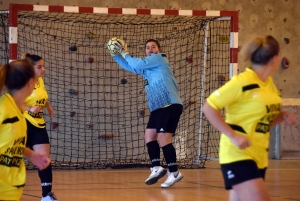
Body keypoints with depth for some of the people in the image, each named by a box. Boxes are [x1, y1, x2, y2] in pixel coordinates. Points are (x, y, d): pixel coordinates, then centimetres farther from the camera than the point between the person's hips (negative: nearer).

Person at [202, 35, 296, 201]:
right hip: (238, 155, -8)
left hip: (259, 156, 8)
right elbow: (209, 107, -14)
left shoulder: (269, 84, 9)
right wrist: (233, 136, -21)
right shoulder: (242, 82, -16)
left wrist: (282, 116, 0)